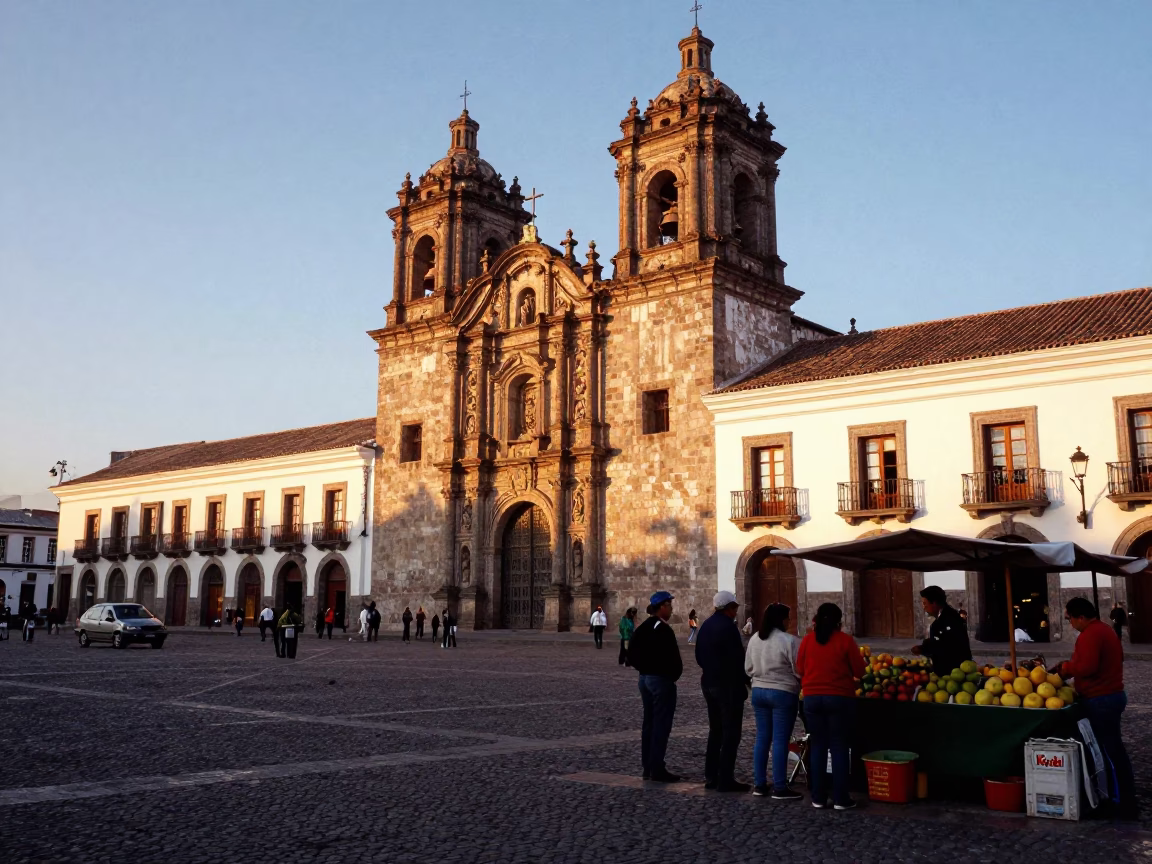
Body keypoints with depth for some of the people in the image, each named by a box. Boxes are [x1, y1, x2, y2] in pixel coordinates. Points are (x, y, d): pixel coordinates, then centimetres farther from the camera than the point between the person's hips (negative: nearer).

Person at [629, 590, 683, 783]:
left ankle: (647, 767, 18)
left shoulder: (642, 628, 9)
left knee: (649, 723, 13)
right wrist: (674, 674, -5)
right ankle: (657, 769, -1)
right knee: (661, 724, -3)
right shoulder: (663, 629, -18)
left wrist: (644, 668, 13)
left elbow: (631, 654, 12)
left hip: (645, 678, 9)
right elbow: (671, 657, -22)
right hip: (662, 680, -9)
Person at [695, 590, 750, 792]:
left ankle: (711, 776, 19)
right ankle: (725, 780, -1)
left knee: (715, 730, 16)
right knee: (730, 733, -2)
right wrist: (746, 680, -7)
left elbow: (699, 655, 14)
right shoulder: (728, 627, -17)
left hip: (709, 683, 9)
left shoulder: (706, 625, 9)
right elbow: (737, 658, -19)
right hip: (729, 685, -8)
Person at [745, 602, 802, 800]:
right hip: (783, 693, -6)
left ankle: (759, 784, 16)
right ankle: (780, 788, 2)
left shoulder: (754, 639, 5)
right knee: (780, 740, -2)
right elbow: (799, 670, -11)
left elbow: (748, 668, 12)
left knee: (762, 737, 12)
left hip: (758, 691, 6)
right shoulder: (789, 641, -15)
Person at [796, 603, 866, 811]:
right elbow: (859, 670, -2)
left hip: (812, 698, 2)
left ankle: (818, 798, 10)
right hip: (840, 698, -2)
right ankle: (840, 799, 5)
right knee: (839, 747, 4)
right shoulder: (845, 640, -7)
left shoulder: (807, 640, 0)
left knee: (818, 746, 9)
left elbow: (800, 669, 9)